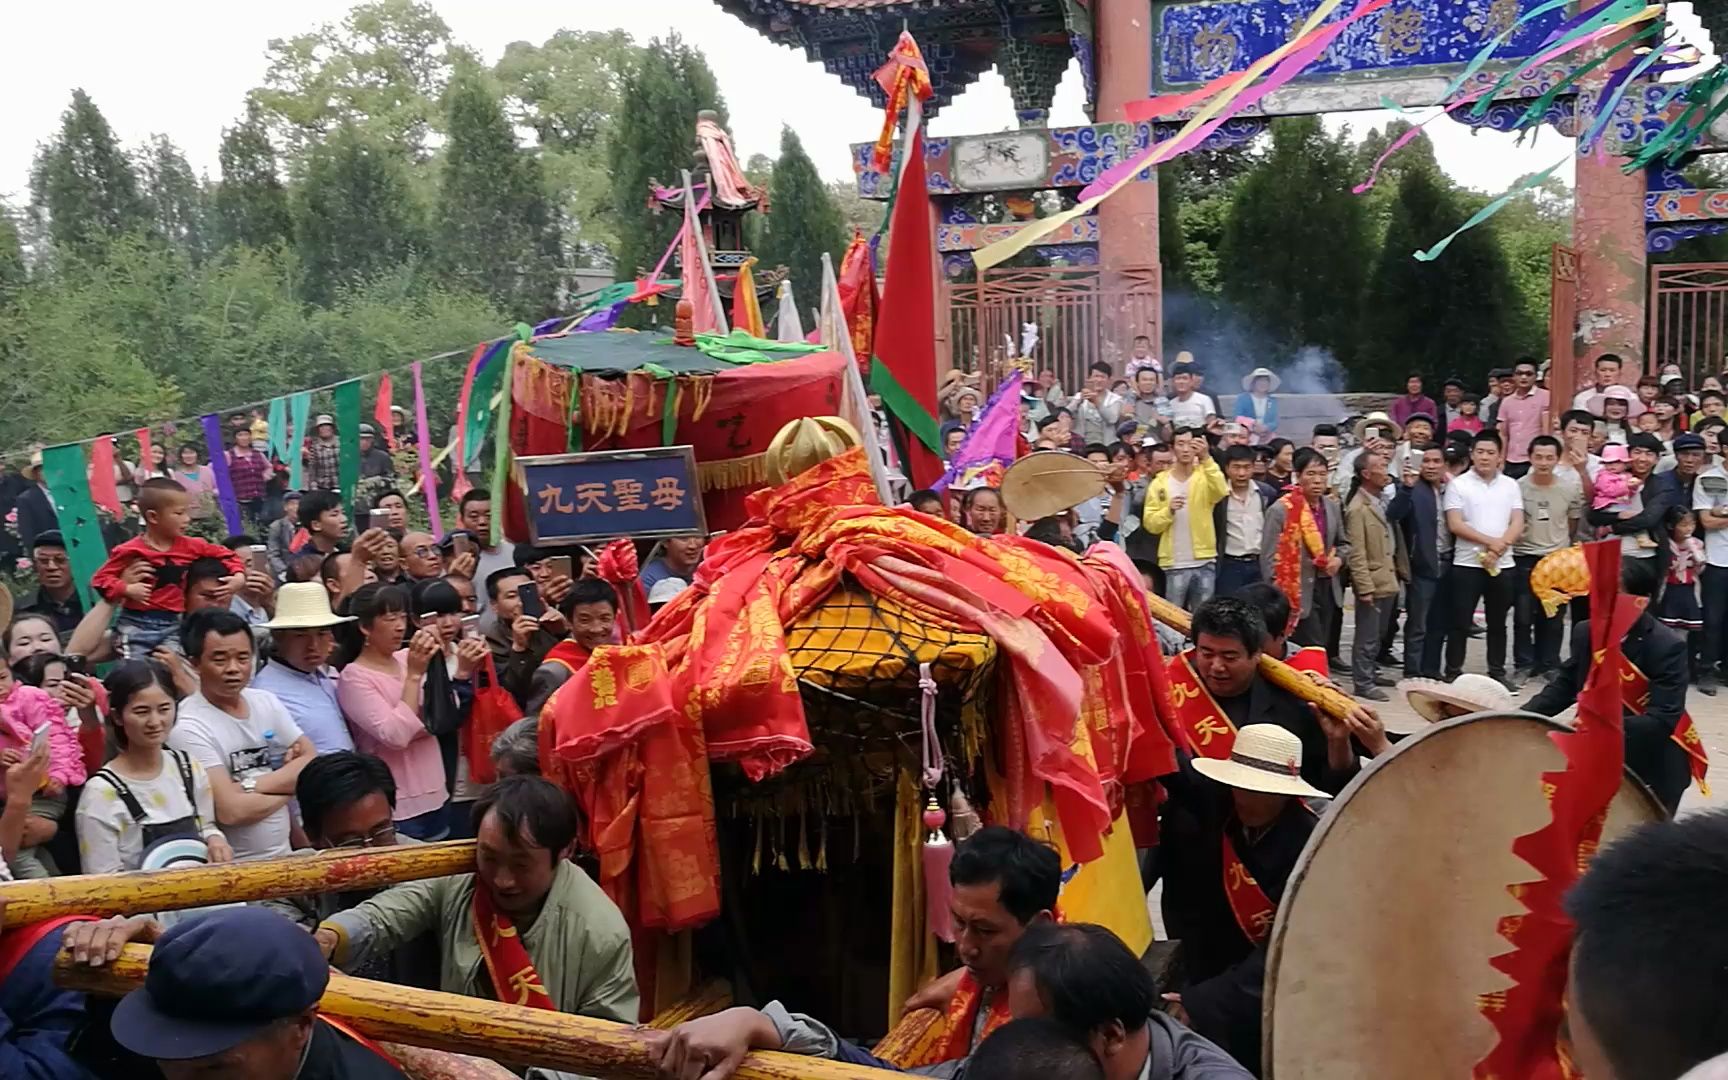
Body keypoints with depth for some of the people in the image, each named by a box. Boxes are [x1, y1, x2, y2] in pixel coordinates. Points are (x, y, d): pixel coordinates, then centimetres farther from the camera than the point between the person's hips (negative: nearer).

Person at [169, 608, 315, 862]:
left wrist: (250, 785, -11)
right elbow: (231, 810, -17)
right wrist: (289, 786, -3)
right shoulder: (188, 727, -11)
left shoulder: (266, 702, 7)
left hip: (284, 857, 3)